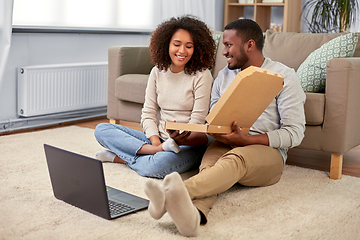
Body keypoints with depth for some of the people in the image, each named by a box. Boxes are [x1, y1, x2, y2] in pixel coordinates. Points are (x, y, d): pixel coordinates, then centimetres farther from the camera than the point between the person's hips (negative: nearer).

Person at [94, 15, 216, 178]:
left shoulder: (201, 75, -7)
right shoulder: (158, 72, 7)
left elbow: (197, 123, -10)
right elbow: (148, 113, 4)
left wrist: (179, 137, -26)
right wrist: (156, 142, -13)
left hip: (189, 145, -6)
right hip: (160, 138, 6)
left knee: (158, 165, -40)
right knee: (102, 130, -7)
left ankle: (120, 157, -12)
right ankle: (157, 151, -21)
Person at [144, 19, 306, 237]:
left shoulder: (283, 76, 1)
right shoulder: (224, 76, 19)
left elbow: (295, 133, -6)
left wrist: (246, 139, -20)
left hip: (268, 151, -4)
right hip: (226, 143, 4)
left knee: (235, 157, -38)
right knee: (209, 162, -32)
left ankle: (179, 192, -65)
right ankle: (193, 213, -64)